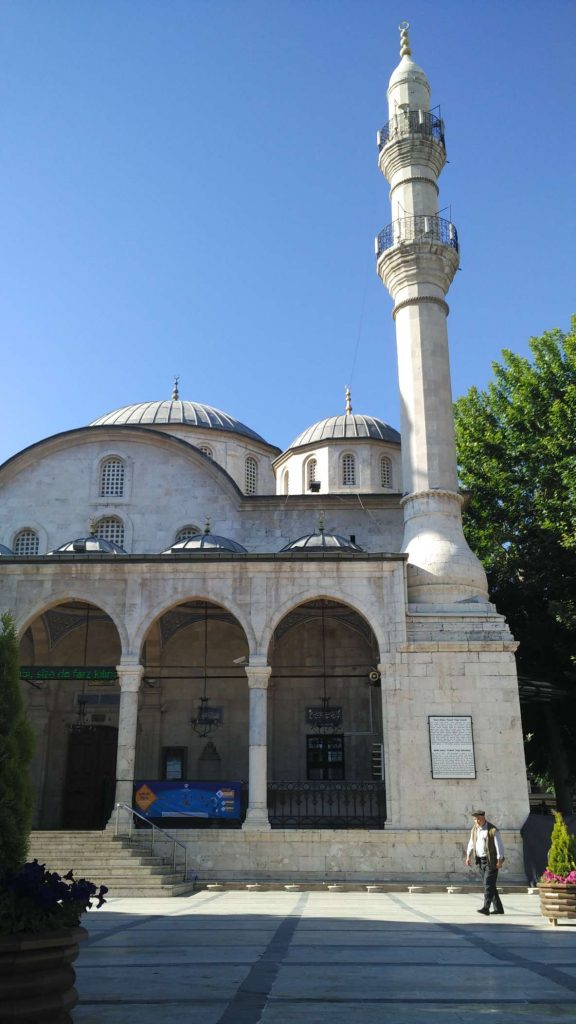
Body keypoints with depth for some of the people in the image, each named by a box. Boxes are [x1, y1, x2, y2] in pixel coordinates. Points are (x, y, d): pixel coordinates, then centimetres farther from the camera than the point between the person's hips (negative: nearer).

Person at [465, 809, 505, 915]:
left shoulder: (492, 830, -13)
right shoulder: (474, 829, 7)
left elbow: (499, 845, -13)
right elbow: (471, 843, 17)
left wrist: (499, 860, -17)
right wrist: (468, 856, 9)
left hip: (491, 861, -7)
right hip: (481, 860, 7)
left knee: (488, 884, -12)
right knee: (489, 885, 10)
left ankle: (486, 908, -13)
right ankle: (498, 908, 19)